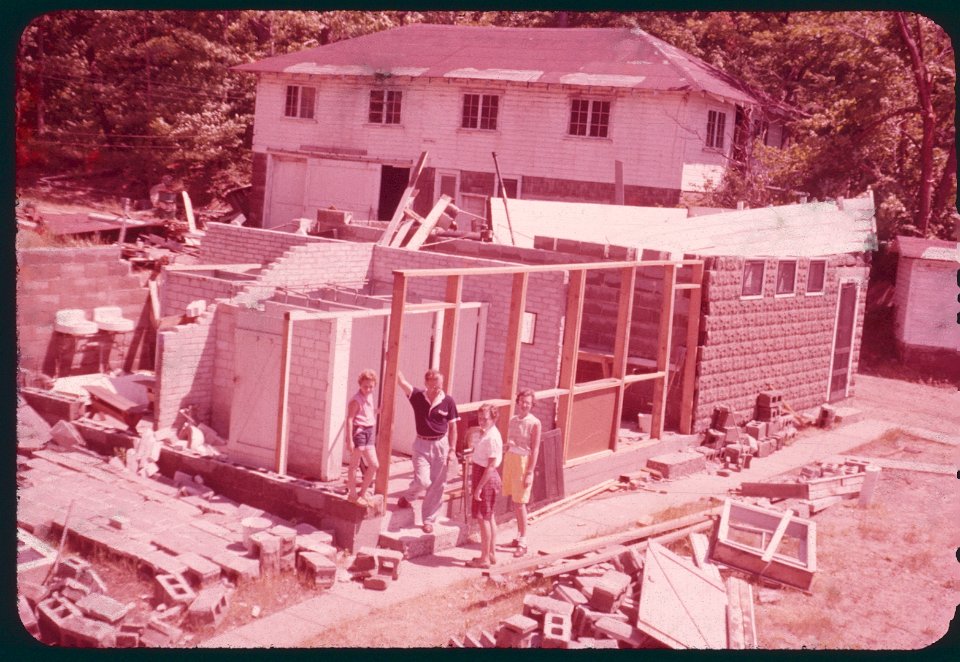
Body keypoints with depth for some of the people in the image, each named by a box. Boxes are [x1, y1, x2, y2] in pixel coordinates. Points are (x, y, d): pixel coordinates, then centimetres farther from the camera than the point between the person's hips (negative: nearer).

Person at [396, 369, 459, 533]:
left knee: (437, 486, 4)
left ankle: (428, 520, 19)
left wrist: (452, 450, -2)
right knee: (423, 481, -12)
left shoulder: (448, 401, -6)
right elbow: (401, 381, -19)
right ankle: (407, 496, 23)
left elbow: (452, 427, 0)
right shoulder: (417, 396, -7)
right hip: (422, 444, -1)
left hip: (441, 445, 1)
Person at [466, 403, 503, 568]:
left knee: (483, 518, -3)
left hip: (487, 480, -10)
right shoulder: (487, 434, 9)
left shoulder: (492, 437, -21)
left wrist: (479, 487, -22)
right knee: (489, 517, 16)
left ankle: (484, 558, 4)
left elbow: (491, 466, -23)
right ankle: (491, 554, 25)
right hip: (484, 478, 10)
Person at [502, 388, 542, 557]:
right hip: (510, 459, 6)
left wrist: (530, 473, -15)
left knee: (520, 502, -6)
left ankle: (523, 542, 1)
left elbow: (535, 449, -12)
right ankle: (520, 535, 23)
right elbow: (509, 443, 12)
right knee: (514, 500, 10)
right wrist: (505, 464, 12)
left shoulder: (534, 423, -12)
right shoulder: (513, 419, 6)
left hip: (523, 461, -6)